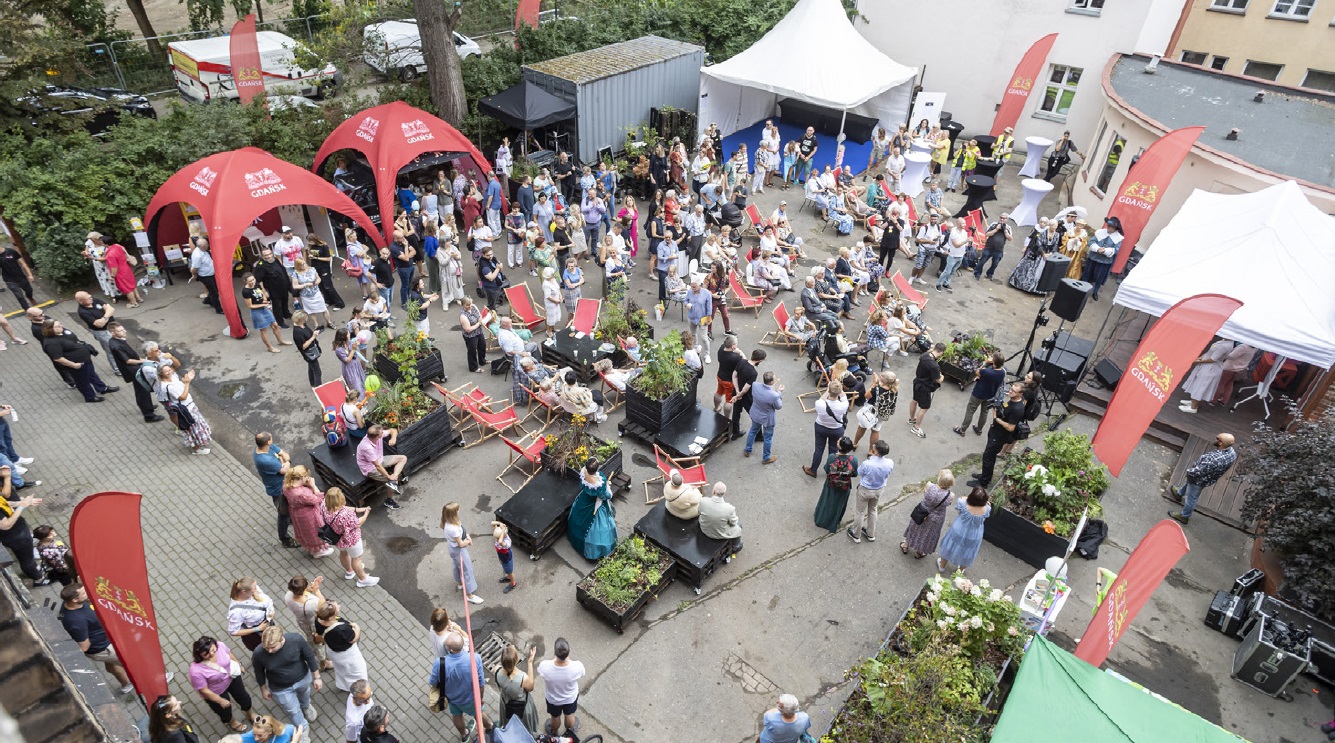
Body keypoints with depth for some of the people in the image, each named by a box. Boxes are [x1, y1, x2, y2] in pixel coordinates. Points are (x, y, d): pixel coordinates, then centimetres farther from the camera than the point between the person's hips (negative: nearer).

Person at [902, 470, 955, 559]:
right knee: (927, 535, 27)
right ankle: (919, 553, 51)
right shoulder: (950, 496, -30)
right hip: (935, 520, -1)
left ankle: (905, 546, 52)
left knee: (916, 530, 29)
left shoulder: (930, 486, -31)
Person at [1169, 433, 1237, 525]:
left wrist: (1189, 471, -13)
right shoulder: (1232, 452, -19)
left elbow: (1197, 472, -35)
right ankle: (1179, 494, 64)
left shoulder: (1214, 459, -46)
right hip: (1210, 478, 8)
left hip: (1200, 480, -8)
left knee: (1191, 497, 17)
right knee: (1188, 482, 35)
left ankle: (1184, 516, 40)